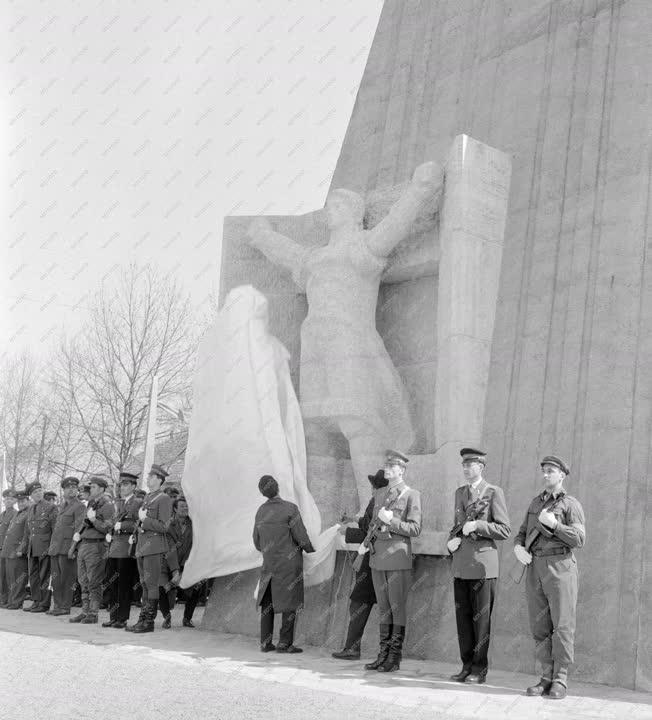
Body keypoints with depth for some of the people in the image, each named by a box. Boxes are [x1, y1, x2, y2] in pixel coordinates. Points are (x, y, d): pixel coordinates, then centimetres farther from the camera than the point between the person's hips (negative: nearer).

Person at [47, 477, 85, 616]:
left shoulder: (79, 507, -5)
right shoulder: (62, 507, 21)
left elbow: (79, 529, -12)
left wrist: (73, 548, -19)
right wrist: (51, 546, 17)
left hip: (67, 548, -8)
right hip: (55, 548, 8)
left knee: (66, 579, -4)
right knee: (56, 579, 7)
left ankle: (65, 607, -1)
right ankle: (58, 605, 13)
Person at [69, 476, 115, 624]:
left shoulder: (107, 505, -8)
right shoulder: (90, 504, 17)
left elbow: (108, 529, -14)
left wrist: (94, 520, -22)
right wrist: (77, 536, 12)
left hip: (96, 547, -8)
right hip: (83, 545, 8)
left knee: (94, 583, -5)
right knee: (84, 582, 11)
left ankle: (93, 614, 0)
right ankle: (85, 611, 17)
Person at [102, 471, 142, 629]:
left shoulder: (138, 503, -2)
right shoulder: (117, 502, 19)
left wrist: (121, 525, -14)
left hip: (127, 549, -7)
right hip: (113, 547, 7)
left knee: (124, 585, -2)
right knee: (112, 583, 7)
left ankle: (122, 619, 4)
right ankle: (113, 617, 14)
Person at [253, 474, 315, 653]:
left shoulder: (261, 511, 5)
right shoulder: (290, 509, -13)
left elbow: (257, 542, 14)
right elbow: (301, 536, -11)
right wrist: (311, 550, 7)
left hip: (269, 563, 5)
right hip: (289, 564, -5)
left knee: (267, 602, 11)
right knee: (289, 602, 0)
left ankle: (265, 642, 12)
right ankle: (285, 643, -1)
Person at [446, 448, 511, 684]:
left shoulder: (493, 492, -2)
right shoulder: (459, 492, 16)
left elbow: (504, 530, -4)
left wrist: (477, 525, -15)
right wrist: (451, 541, 6)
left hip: (482, 563, -6)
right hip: (460, 564, 6)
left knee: (481, 618, 0)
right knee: (462, 617, 6)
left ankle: (480, 669, 8)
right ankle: (467, 666, 15)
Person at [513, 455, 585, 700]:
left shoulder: (571, 505, -1)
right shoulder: (536, 503, 17)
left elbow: (579, 539, -11)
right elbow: (523, 533, 18)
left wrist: (554, 524, -22)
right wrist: (518, 548, -4)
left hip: (560, 567, -6)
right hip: (536, 568, 6)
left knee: (562, 625, -5)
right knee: (540, 626, 5)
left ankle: (560, 682, 1)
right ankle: (547, 678, 11)